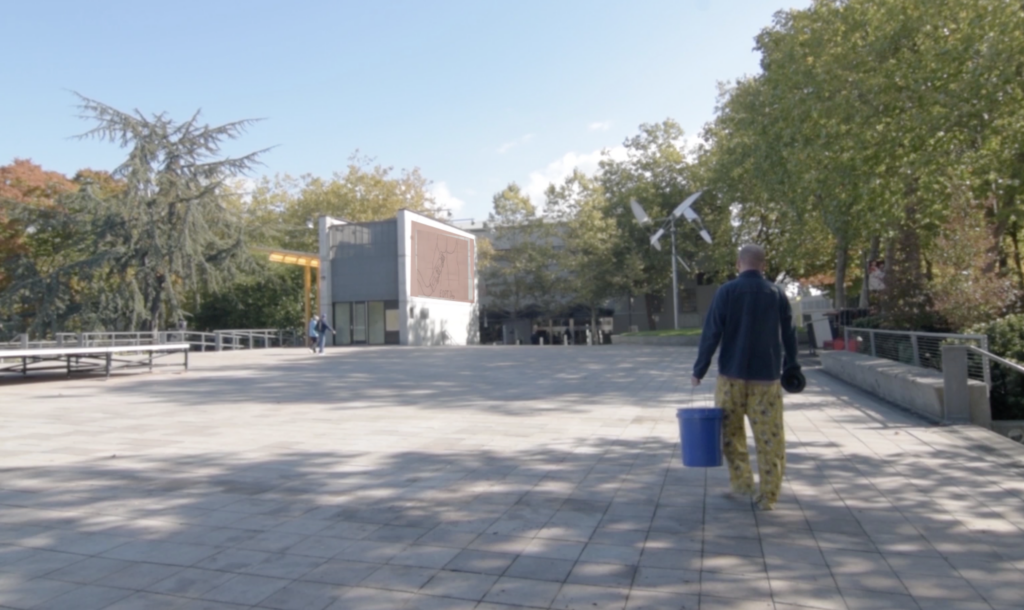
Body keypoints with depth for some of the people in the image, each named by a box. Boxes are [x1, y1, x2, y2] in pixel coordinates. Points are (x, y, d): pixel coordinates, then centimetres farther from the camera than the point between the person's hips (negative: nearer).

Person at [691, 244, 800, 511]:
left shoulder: (726, 291, -5)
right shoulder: (777, 294, 2)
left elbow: (711, 333, -8)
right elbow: (789, 334, 8)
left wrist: (699, 369, -2)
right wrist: (791, 366, 21)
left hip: (732, 374, -1)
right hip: (767, 376, 2)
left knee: (731, 431, 15)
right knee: (769, 436, 6)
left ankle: (741, 482, 16)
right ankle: (768, 496, 8)